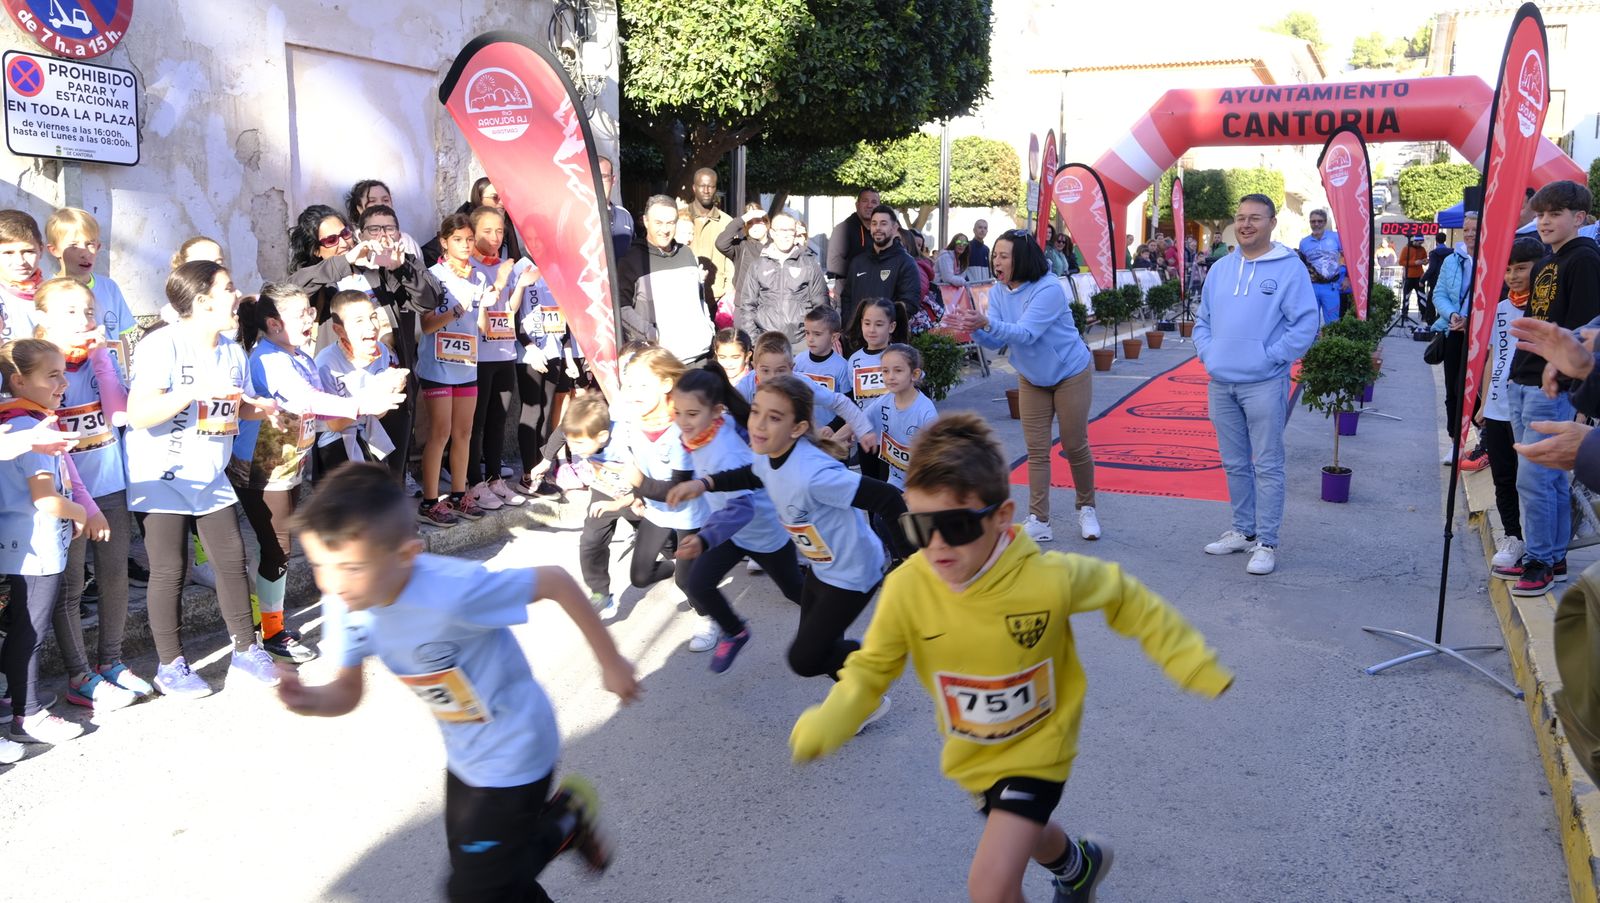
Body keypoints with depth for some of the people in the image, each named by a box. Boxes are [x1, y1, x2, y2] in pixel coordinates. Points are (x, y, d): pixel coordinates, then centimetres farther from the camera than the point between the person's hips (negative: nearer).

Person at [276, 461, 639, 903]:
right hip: (464, 755, 7)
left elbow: (556, 581, -26)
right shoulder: (345, 606, -15)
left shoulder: (453, 591, -36)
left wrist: (610, 661, -15)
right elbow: (348, 693, -2)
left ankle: (564, 821, 23)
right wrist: (309, 700, -25)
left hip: (513, 754, -7)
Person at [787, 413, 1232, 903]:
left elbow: (1126, 600, -12)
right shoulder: (905, 589, -27)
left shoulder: (1049, 578, -32)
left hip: (1037, 744, -4)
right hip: (972, 753, 4)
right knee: (1025, 831, 31)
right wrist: (826, 724, -29)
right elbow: (872, 667, -12)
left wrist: (1192, 664, -8)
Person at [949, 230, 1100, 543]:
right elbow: (996, 341, -12)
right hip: (1032, 379, 5)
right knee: (1036, 451, 2)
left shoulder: (1048, 289, -27)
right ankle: (1038, 521, 6)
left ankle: (1086, 509, 25)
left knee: (1075, 446, 4)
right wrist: (974, 328, -33)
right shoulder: (998, 292, -7)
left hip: (1070, 374, -5)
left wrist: (987, 323, -51)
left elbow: (1026, 334, -37)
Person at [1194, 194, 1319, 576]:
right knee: (1235, 464, 15)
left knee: (1267, 466, -1)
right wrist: (1207, 354, 5)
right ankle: (1243, 530, 28)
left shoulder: (1289, 268, -6)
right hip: (1221, 384, 6)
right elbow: (1203, 321, 19)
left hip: (1264, 384, -6)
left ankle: (1266, 543, 6)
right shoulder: (1220, 269, 13)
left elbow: (1306, 324, -10)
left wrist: (1270, 358, -13)